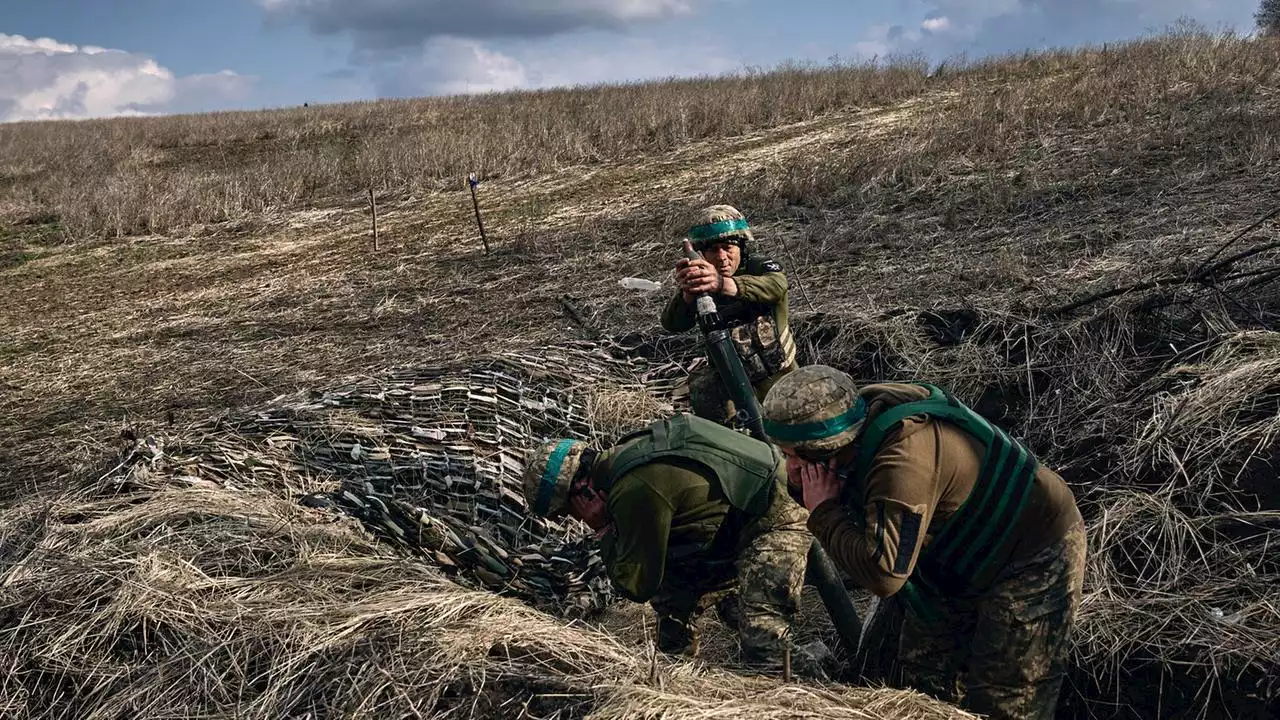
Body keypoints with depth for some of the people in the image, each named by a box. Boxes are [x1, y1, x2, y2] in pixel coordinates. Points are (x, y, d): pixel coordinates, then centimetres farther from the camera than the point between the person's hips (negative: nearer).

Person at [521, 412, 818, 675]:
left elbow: (637, 586, -17)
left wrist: (606, 535, -10)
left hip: (776, 527, -10)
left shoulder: (636, 490, -28)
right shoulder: (624, 455, 3)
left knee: (763, 656, -16)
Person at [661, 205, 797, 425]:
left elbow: (776, 284, -40)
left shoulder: (759, 267, -16)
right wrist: (687, 294, -50)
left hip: (778, 375, -2)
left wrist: (723, 284, -58)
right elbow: (672, 324, -27)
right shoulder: (700, 278, -11)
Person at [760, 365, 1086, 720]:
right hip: (964, 559, 9)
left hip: (1036, 556, -9)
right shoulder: (859, 414, -14)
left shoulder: (904, 457, -39)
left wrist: (823, 511, -33)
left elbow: (883, 573, -45)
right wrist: (801, 484, -20)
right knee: (923, 673, 15)